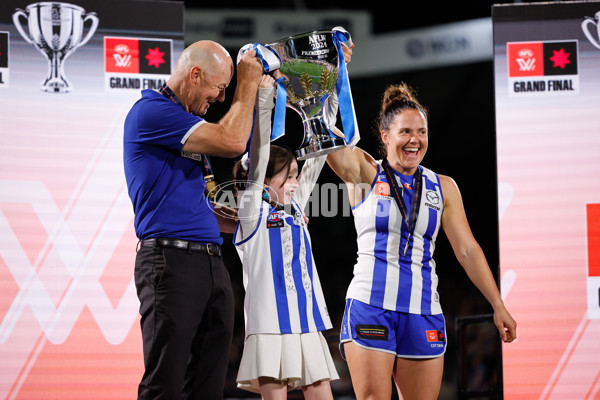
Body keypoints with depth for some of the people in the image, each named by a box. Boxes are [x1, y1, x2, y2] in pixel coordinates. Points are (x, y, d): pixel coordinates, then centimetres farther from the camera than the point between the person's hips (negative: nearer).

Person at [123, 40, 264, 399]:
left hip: (211, 262, 9)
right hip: (171, 259, -9)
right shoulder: (151, 110, -7)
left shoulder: (187, 120, 23)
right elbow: (232, 142, -13)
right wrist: (248, 84, 0)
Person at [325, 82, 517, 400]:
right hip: (370, 305, -3)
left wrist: (498, 306, 8)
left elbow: (467, 251, 12)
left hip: (423, 312, 3)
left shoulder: (443, 187, 12)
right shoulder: (365, 173, 5)